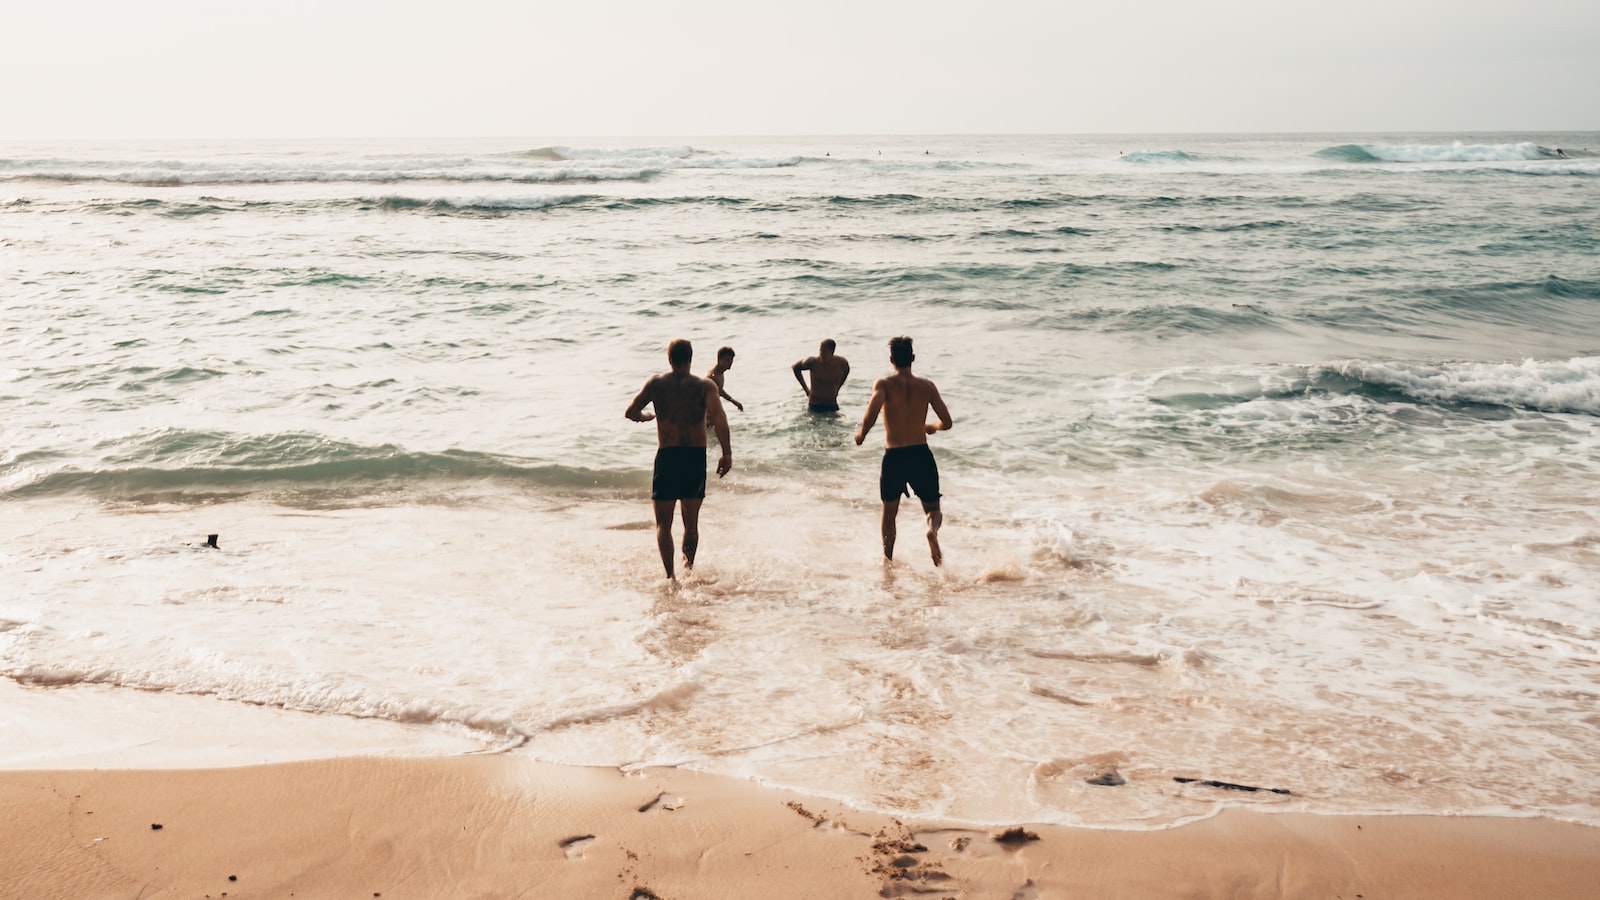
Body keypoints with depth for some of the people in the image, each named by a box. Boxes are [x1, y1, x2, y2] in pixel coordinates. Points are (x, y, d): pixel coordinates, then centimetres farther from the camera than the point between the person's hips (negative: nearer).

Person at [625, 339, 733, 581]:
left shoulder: (656, 384, 3)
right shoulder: (705, 385, -1)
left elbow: (631, 412, 3)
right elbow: (718, 417, -16)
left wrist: (649, 416, 24)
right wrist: (727, 453, -18)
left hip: (667, 456, -1)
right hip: (697, 456, 1)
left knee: (663, 523, 4)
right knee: (691, 520, 19)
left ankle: (671, 575, -11)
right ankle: (689, 566, 26)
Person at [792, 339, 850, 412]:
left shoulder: (841, 362, -11)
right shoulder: (813, 362, -18)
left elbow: (846, 371, 14)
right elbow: (796, 367, -1)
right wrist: (806, 389, 1)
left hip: (832, 406, 3)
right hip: (815, 406, -3)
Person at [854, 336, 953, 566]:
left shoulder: (884, 384, -6)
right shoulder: (926, 386, 1)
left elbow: (870, 415, -23)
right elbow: (947, 422, 1)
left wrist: (861, 434, -4)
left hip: (893, 457, -1)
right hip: (922, 455, 1)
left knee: (889, 513, 19)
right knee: (932, 509, 13)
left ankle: (888, 561, 23)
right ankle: (933, 529, -21)